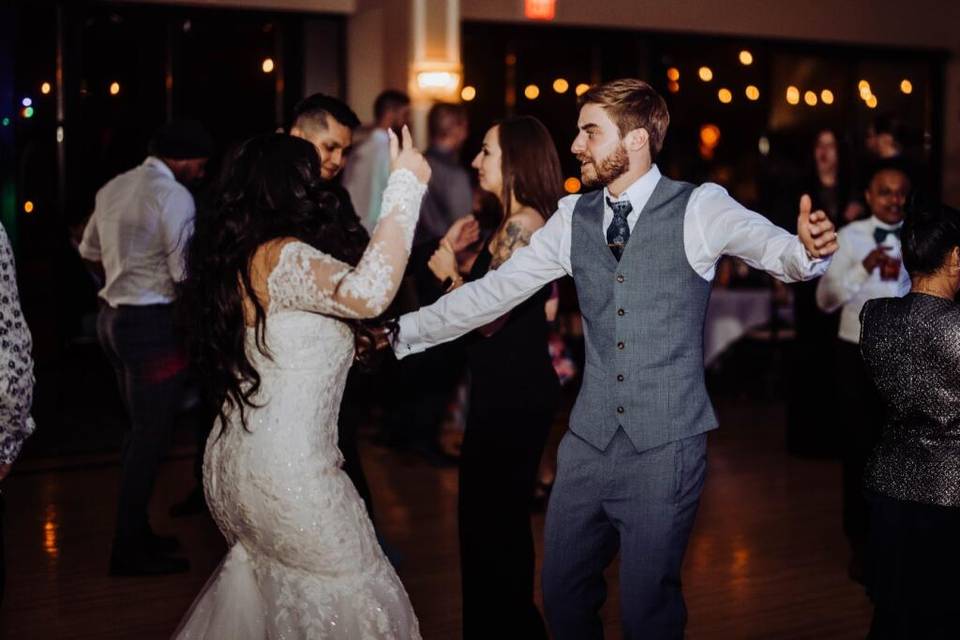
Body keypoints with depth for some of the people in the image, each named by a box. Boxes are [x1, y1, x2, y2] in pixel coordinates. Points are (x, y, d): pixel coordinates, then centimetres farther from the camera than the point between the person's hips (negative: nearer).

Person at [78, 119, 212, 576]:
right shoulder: (174, 196, -15)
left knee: (141, 429, 18)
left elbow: (90, 252, 20)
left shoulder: (113, 188, 12)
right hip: (152, 323, -9)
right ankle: (130, 551, 5)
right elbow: (185, 273, -19)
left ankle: (135, 533, 26)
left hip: (113, 316, 9)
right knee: (151, 434, -1)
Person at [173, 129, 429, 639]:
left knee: (260, 578, 30)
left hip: (231, 462, 9)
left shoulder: (233, 255, 9)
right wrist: (405, 188, -29)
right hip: (286, 473, -9)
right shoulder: (282, 257, -18)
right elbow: (367, 293, -36)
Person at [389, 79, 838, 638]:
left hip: (666, 445, -4)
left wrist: (809, 250, -45)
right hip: (590, 439, 4)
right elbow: (495, 290, 8)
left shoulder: (700, 208, -7)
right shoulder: (573, 218, 5)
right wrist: (402, 333, 5)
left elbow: (770, 246, -21)